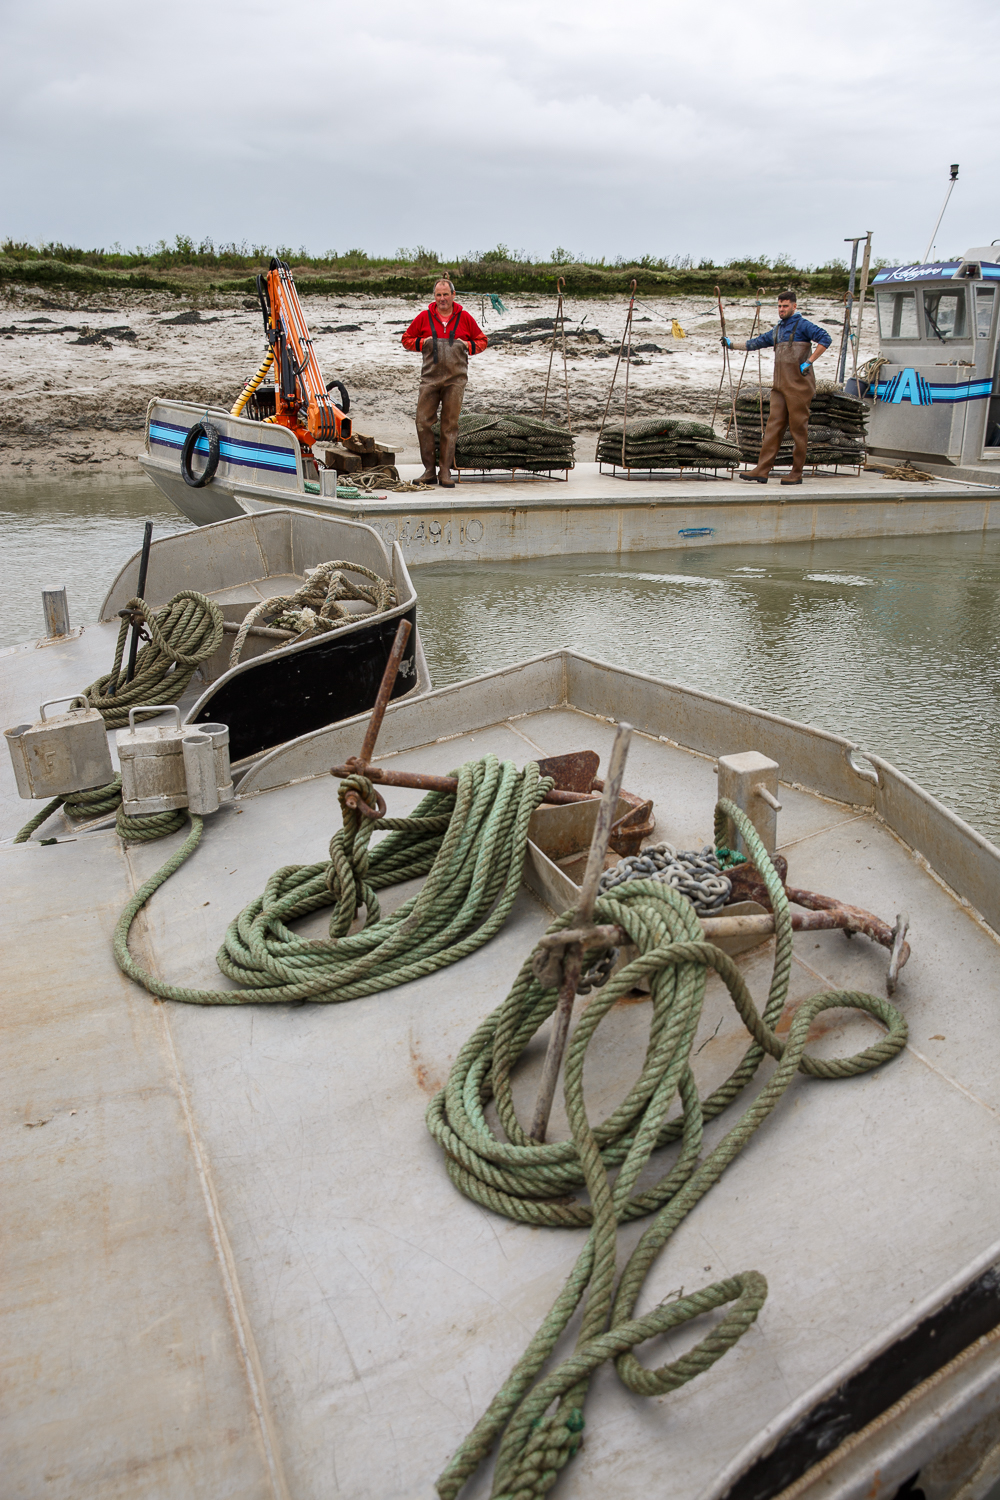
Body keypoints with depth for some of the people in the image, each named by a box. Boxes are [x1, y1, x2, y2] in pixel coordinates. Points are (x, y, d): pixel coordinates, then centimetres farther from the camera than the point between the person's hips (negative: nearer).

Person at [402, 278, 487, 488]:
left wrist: (467, 345, -3)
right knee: (423, 422, -5)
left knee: (450, 425, 0)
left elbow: (481, 341, 16)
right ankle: (429, 471, 5)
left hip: (455, 379, -1)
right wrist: (422, 342, -3)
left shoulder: (465, 318, 7)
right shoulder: (424, 317, 8)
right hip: (430, 378, 1)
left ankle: (445, 472, 6)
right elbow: (407, 339, 16)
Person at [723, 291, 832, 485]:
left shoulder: (802, 325, -3)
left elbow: (825, 339, -13)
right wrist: (733, 345, 22)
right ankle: (762, 470, -1)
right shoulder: (777, 330, 19)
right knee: (773, 426, 2)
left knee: (798, 427, -3)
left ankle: (797, 473, 1)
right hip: (780, 385, 7)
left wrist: (809, 362, -16)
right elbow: (757, 342, 28)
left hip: (798, 384, -7)